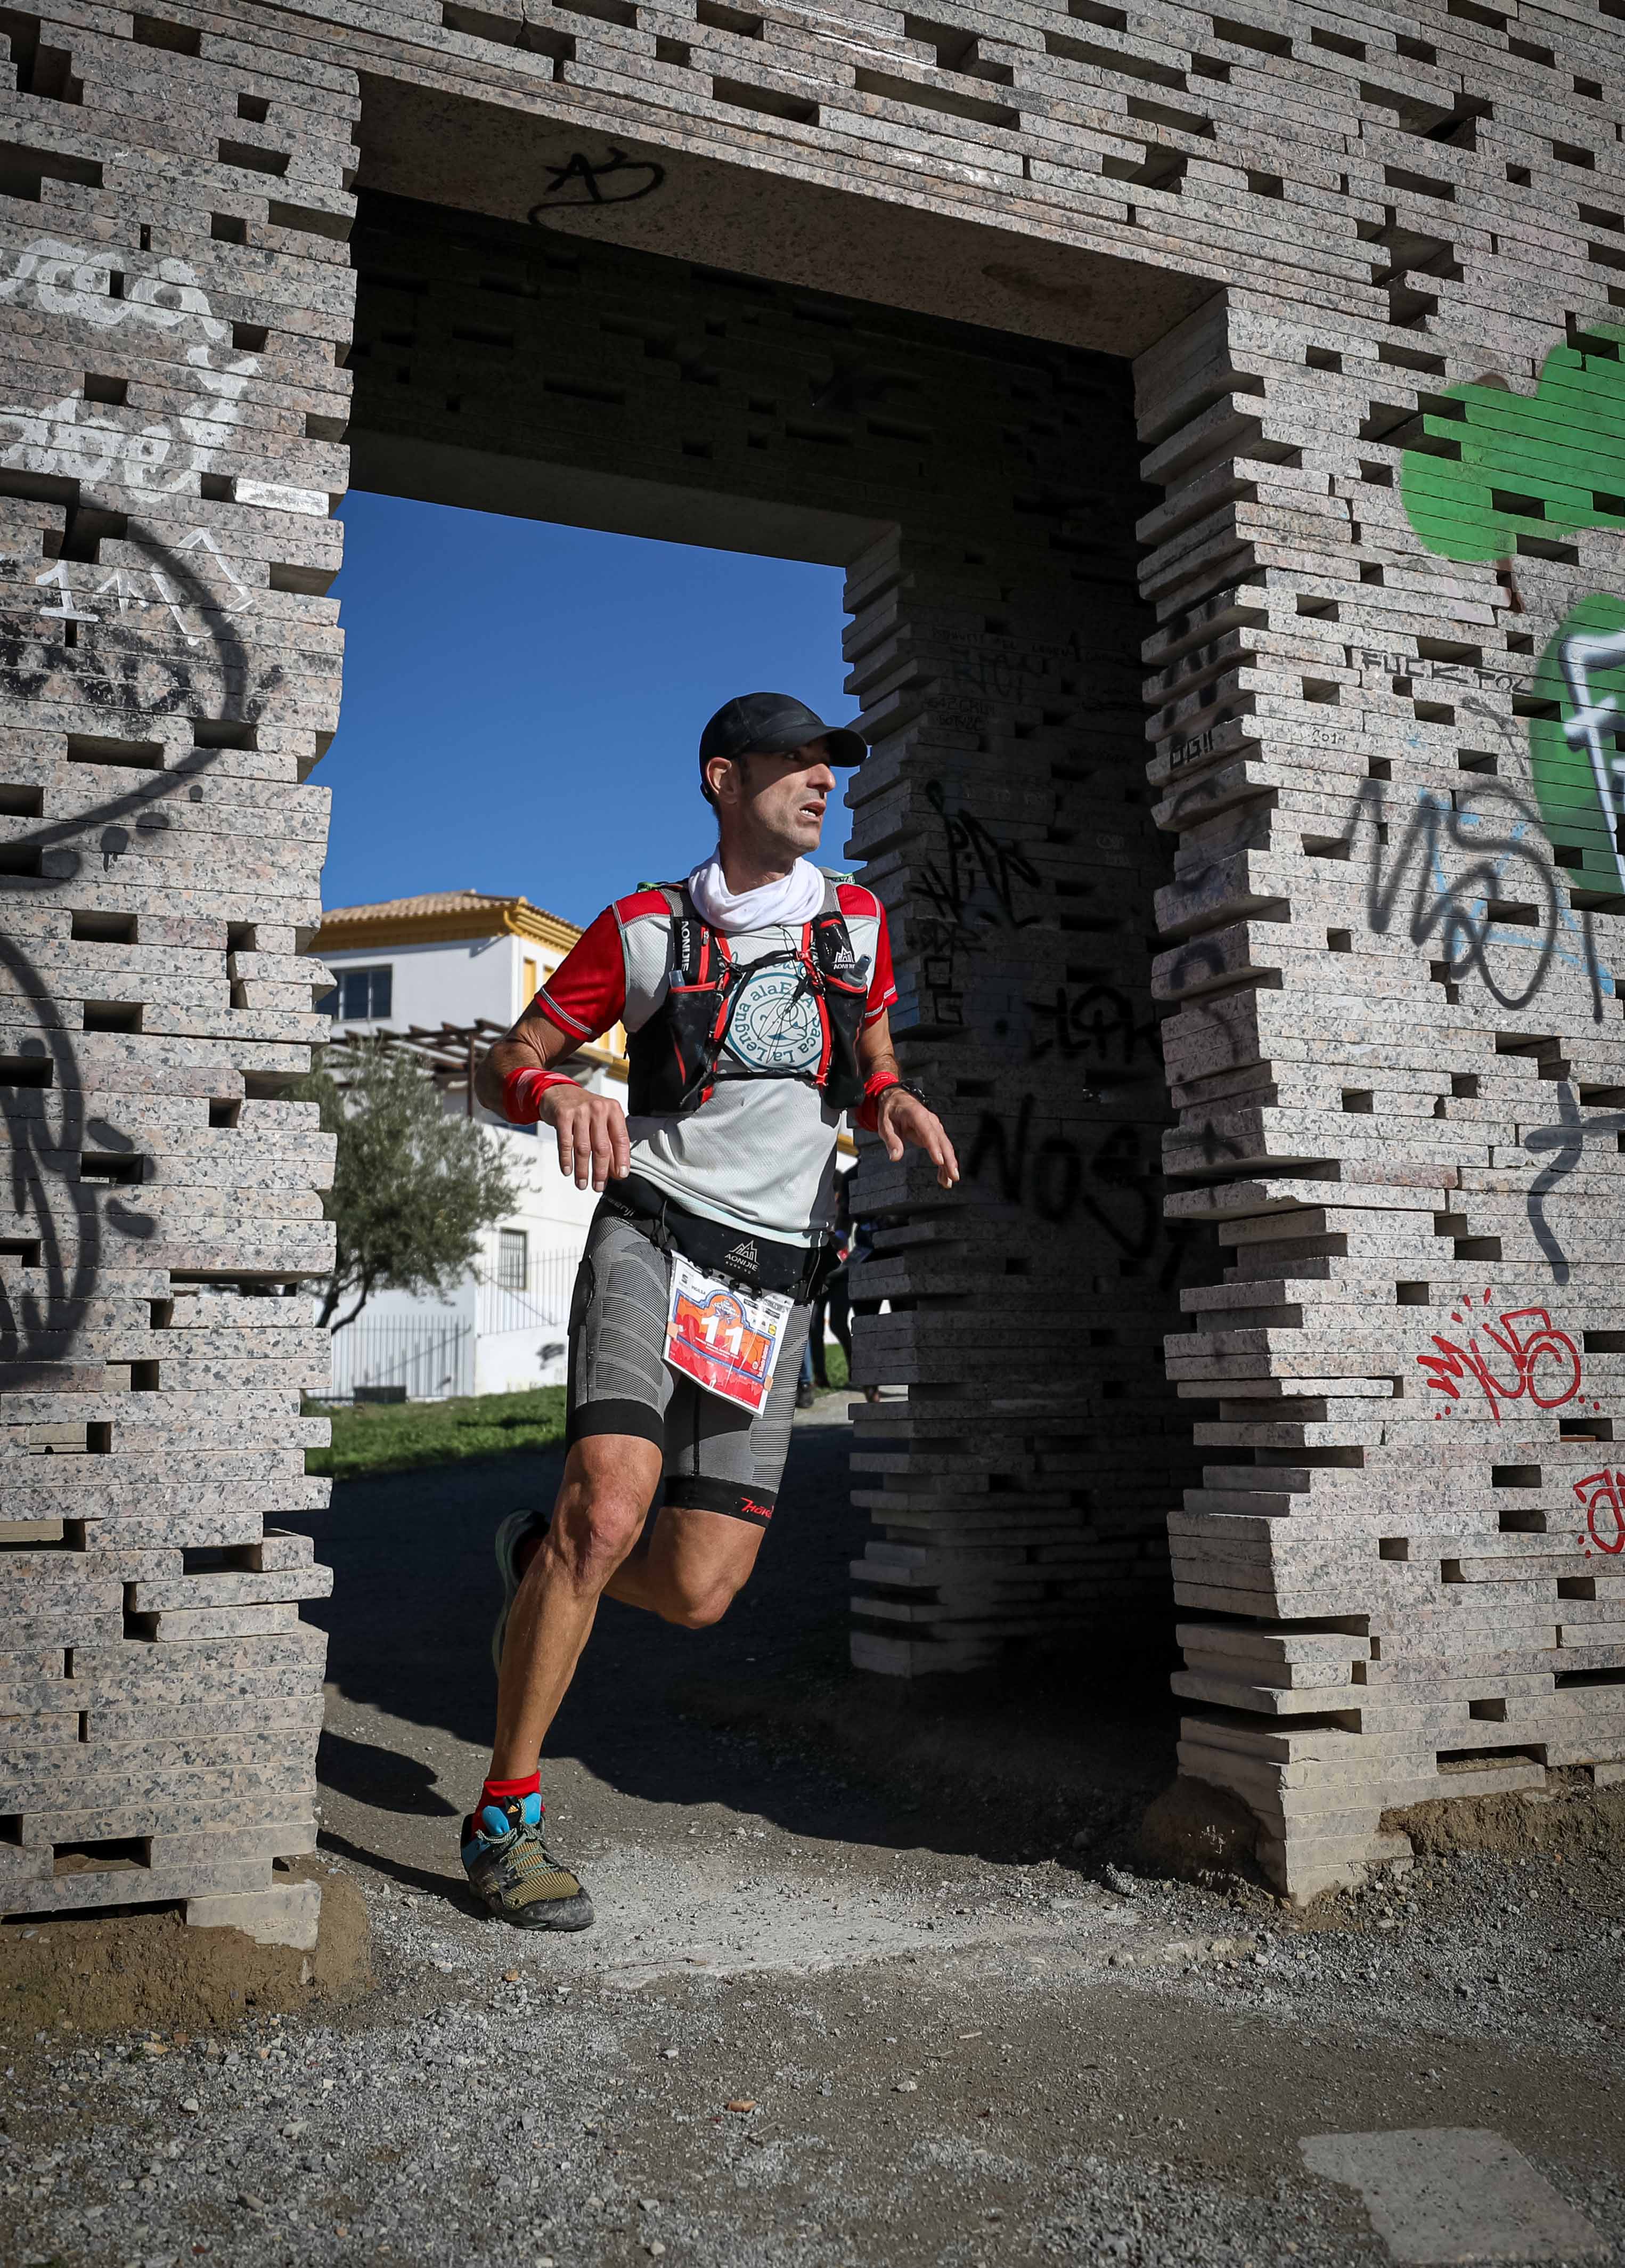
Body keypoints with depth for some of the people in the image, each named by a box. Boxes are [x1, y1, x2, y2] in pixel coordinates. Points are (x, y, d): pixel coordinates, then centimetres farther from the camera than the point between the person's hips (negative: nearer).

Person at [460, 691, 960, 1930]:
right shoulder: (646, 930, 6)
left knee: (697, 1593, -5)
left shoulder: (856, 922, 16)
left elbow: (876, 1062, 27)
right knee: (611, 1506, -24)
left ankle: (540, 1557, 29)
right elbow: (506, 1068, 8)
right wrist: (559, 1095, -16)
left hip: (774, 1277, 3)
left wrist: (894, 1101, 2)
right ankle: (507, 1815, -6)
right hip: (655, 1235, -3)